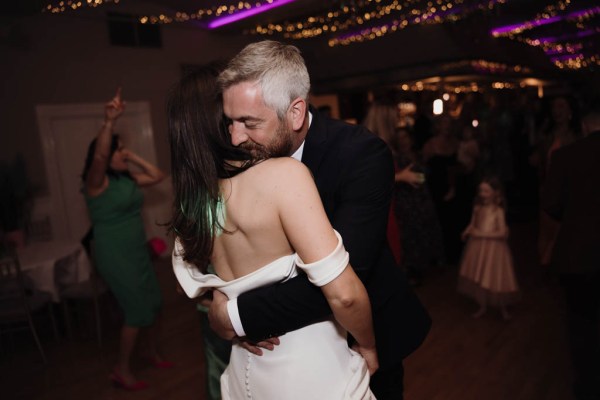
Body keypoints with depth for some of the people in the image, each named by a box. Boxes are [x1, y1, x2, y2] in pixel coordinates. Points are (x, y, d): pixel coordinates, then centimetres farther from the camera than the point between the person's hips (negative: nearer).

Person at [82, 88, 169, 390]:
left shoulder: (127, 178, 4)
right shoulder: (96, 182, -16)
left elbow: (158, 176, 8)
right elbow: (99, 156, -36)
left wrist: (134, 158, 0)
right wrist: (109, 122, -50)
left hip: (137, 250, 7)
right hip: (113, 254, -7)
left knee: (152, 303, 15)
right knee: (137, 310, -2)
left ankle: (153, 352, 37)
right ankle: (121, 371, 17)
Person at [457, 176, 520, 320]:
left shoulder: (498, 211, -13)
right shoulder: (477, 208, 0)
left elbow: (502, 233, -18)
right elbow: (472, 224, 8)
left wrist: (482, 234, -22)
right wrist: (466, 232, -12)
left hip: (494, 247, -4)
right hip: (478, 247, 5)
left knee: (496, 278, 7)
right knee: (479, 278, 12)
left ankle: (503, 308, 29)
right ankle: (482, 306, 30)